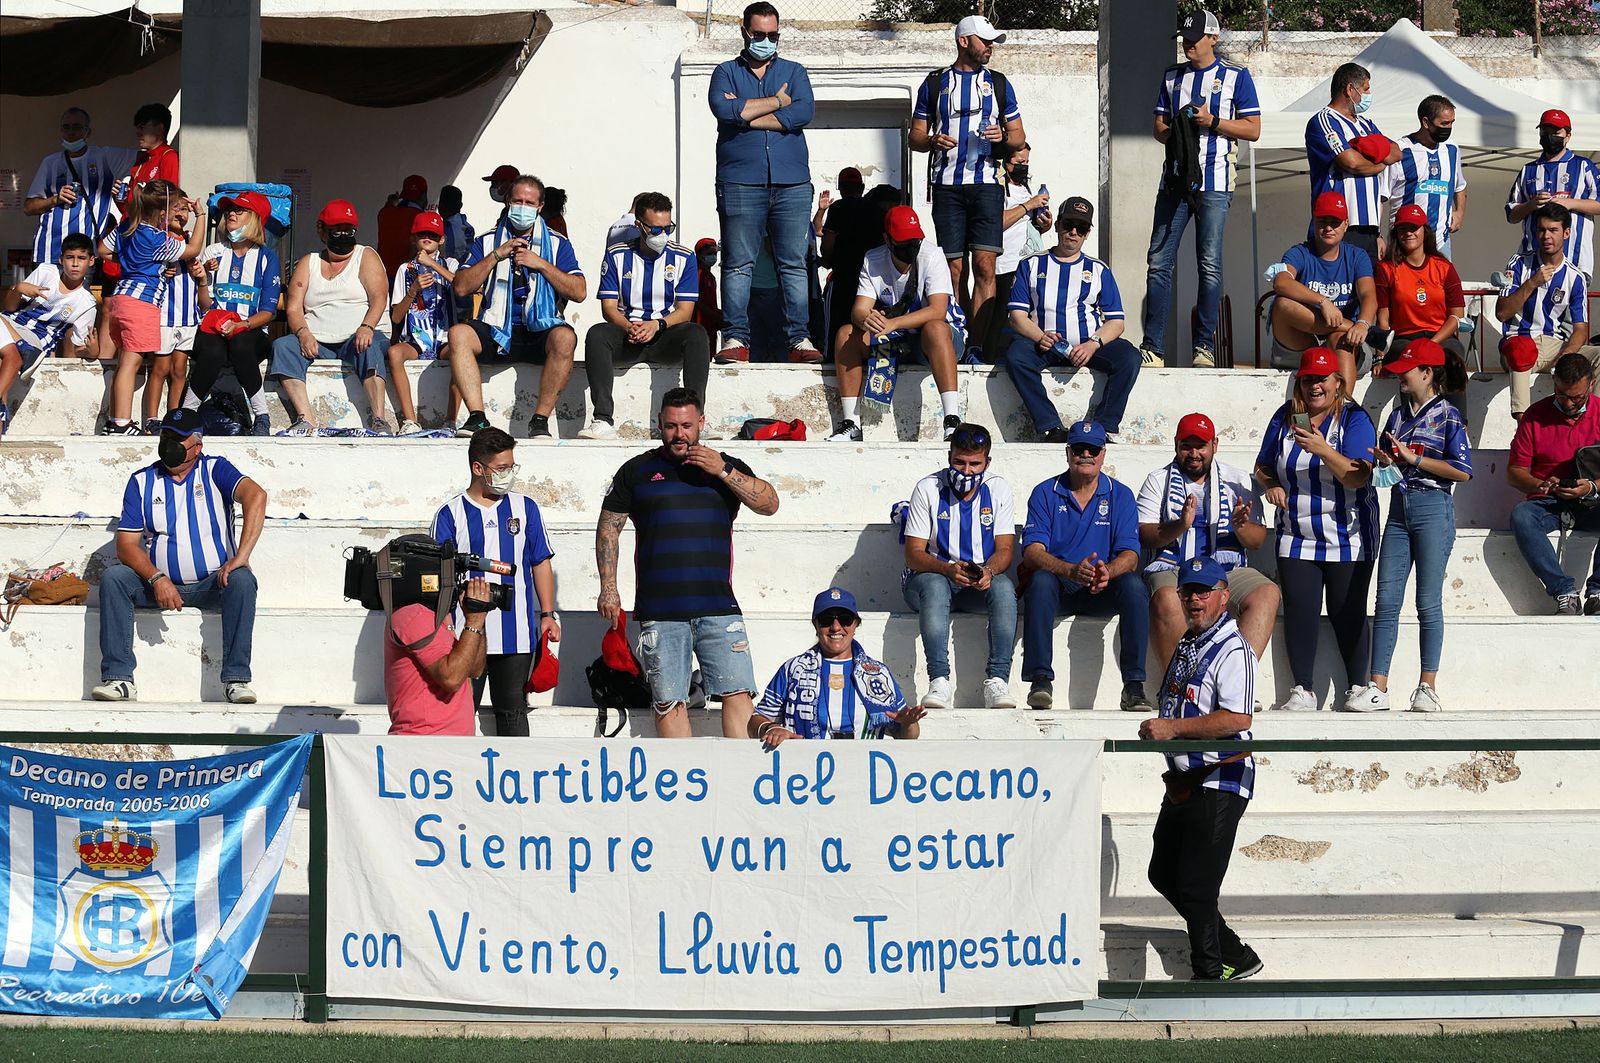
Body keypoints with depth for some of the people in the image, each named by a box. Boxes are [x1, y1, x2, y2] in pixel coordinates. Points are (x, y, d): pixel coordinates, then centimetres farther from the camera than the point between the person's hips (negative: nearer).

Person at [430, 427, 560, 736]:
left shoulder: (525, 508, 8)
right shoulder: (450, 514, 0)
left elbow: (541, 564, 12)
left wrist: (548, 614, 5)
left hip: (516, 633, 2)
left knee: (512, 711, 9)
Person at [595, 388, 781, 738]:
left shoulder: (726, 467, 13)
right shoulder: (637, 471, 13)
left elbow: (769, 504, 1)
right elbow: (609, 528, 15)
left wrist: (722, 472, -8)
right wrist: (608, 588, 5)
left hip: (719, 608, 0)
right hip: (660, 613, 0)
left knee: (738, 695, -9)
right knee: (669, 704, -2)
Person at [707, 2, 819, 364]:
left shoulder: (794, 72, 17)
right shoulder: (726, 73, 13)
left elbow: (804, 112, -4)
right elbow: (725, 110, -9)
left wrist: (746, 114, -5)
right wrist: (777, 101, -3)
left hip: (791, 184, 1)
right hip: (740, 182, -1)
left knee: (795, 264, -3)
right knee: (738, 264, -4)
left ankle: (799, 338, -3)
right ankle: (735, 338, -3)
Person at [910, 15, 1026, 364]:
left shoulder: (999, 84, 14)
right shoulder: (934, 84, 12)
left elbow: (1019, 137, 16)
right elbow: (915, 137, 13)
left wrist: (1003, 137, -6)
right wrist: (932, 141, -10)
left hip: (986, 183, 0)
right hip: (947, 185, 0)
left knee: (984, 267, -12)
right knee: (954, 270, -2)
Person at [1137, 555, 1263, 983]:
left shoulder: (1232, 650, -14)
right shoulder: (1186, 647, 16)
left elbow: (1238, 718, -25)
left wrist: (1174, 728, -23)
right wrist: (1158, 730, 11)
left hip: (1218, 782, -10)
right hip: (1183, 781, 10)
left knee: (1195, 886, -8)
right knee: (1163, 875, 15)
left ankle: (1210, 973, 4)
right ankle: (1235, 956, 25)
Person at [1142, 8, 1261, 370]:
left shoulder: (1236, 77, 5)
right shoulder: (1173, 76, 18)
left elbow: (1253, 130, 1)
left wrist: (1212, 121, -11)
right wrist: (1173, 132, -3)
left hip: (1214, 181, -4)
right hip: (1175, 178, 4)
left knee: (1210, 266, -4)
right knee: (1159, 262, -3)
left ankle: (1204, 347, 0)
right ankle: (1152, 347, -1)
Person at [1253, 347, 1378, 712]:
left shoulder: (1354, 419, -6)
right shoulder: (1285, 417, 7)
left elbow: (1358, 477, -18)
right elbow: (1263, 467, 18)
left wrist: (1323, 449, -31)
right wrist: (1270, 485, -4)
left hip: (1348, 538, -3)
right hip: (1296, 538, 3)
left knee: (1348, 613, -2)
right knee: (1299, 610, -4)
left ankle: (1357, 688, 7)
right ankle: (1302, 691, -1)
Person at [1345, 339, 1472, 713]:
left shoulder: (1448, 416, -4)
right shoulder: (1398, 414, 14)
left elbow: (1462, 471, -11)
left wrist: (1411, 459, -12)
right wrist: (1384, 462, -3)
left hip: (1434, 509, -6)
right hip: (1399, 509, 6)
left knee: (1428, 602, -2)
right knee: (1386, 601, 0)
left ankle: (1428, 687, 4)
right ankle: (1377, 687, -1)